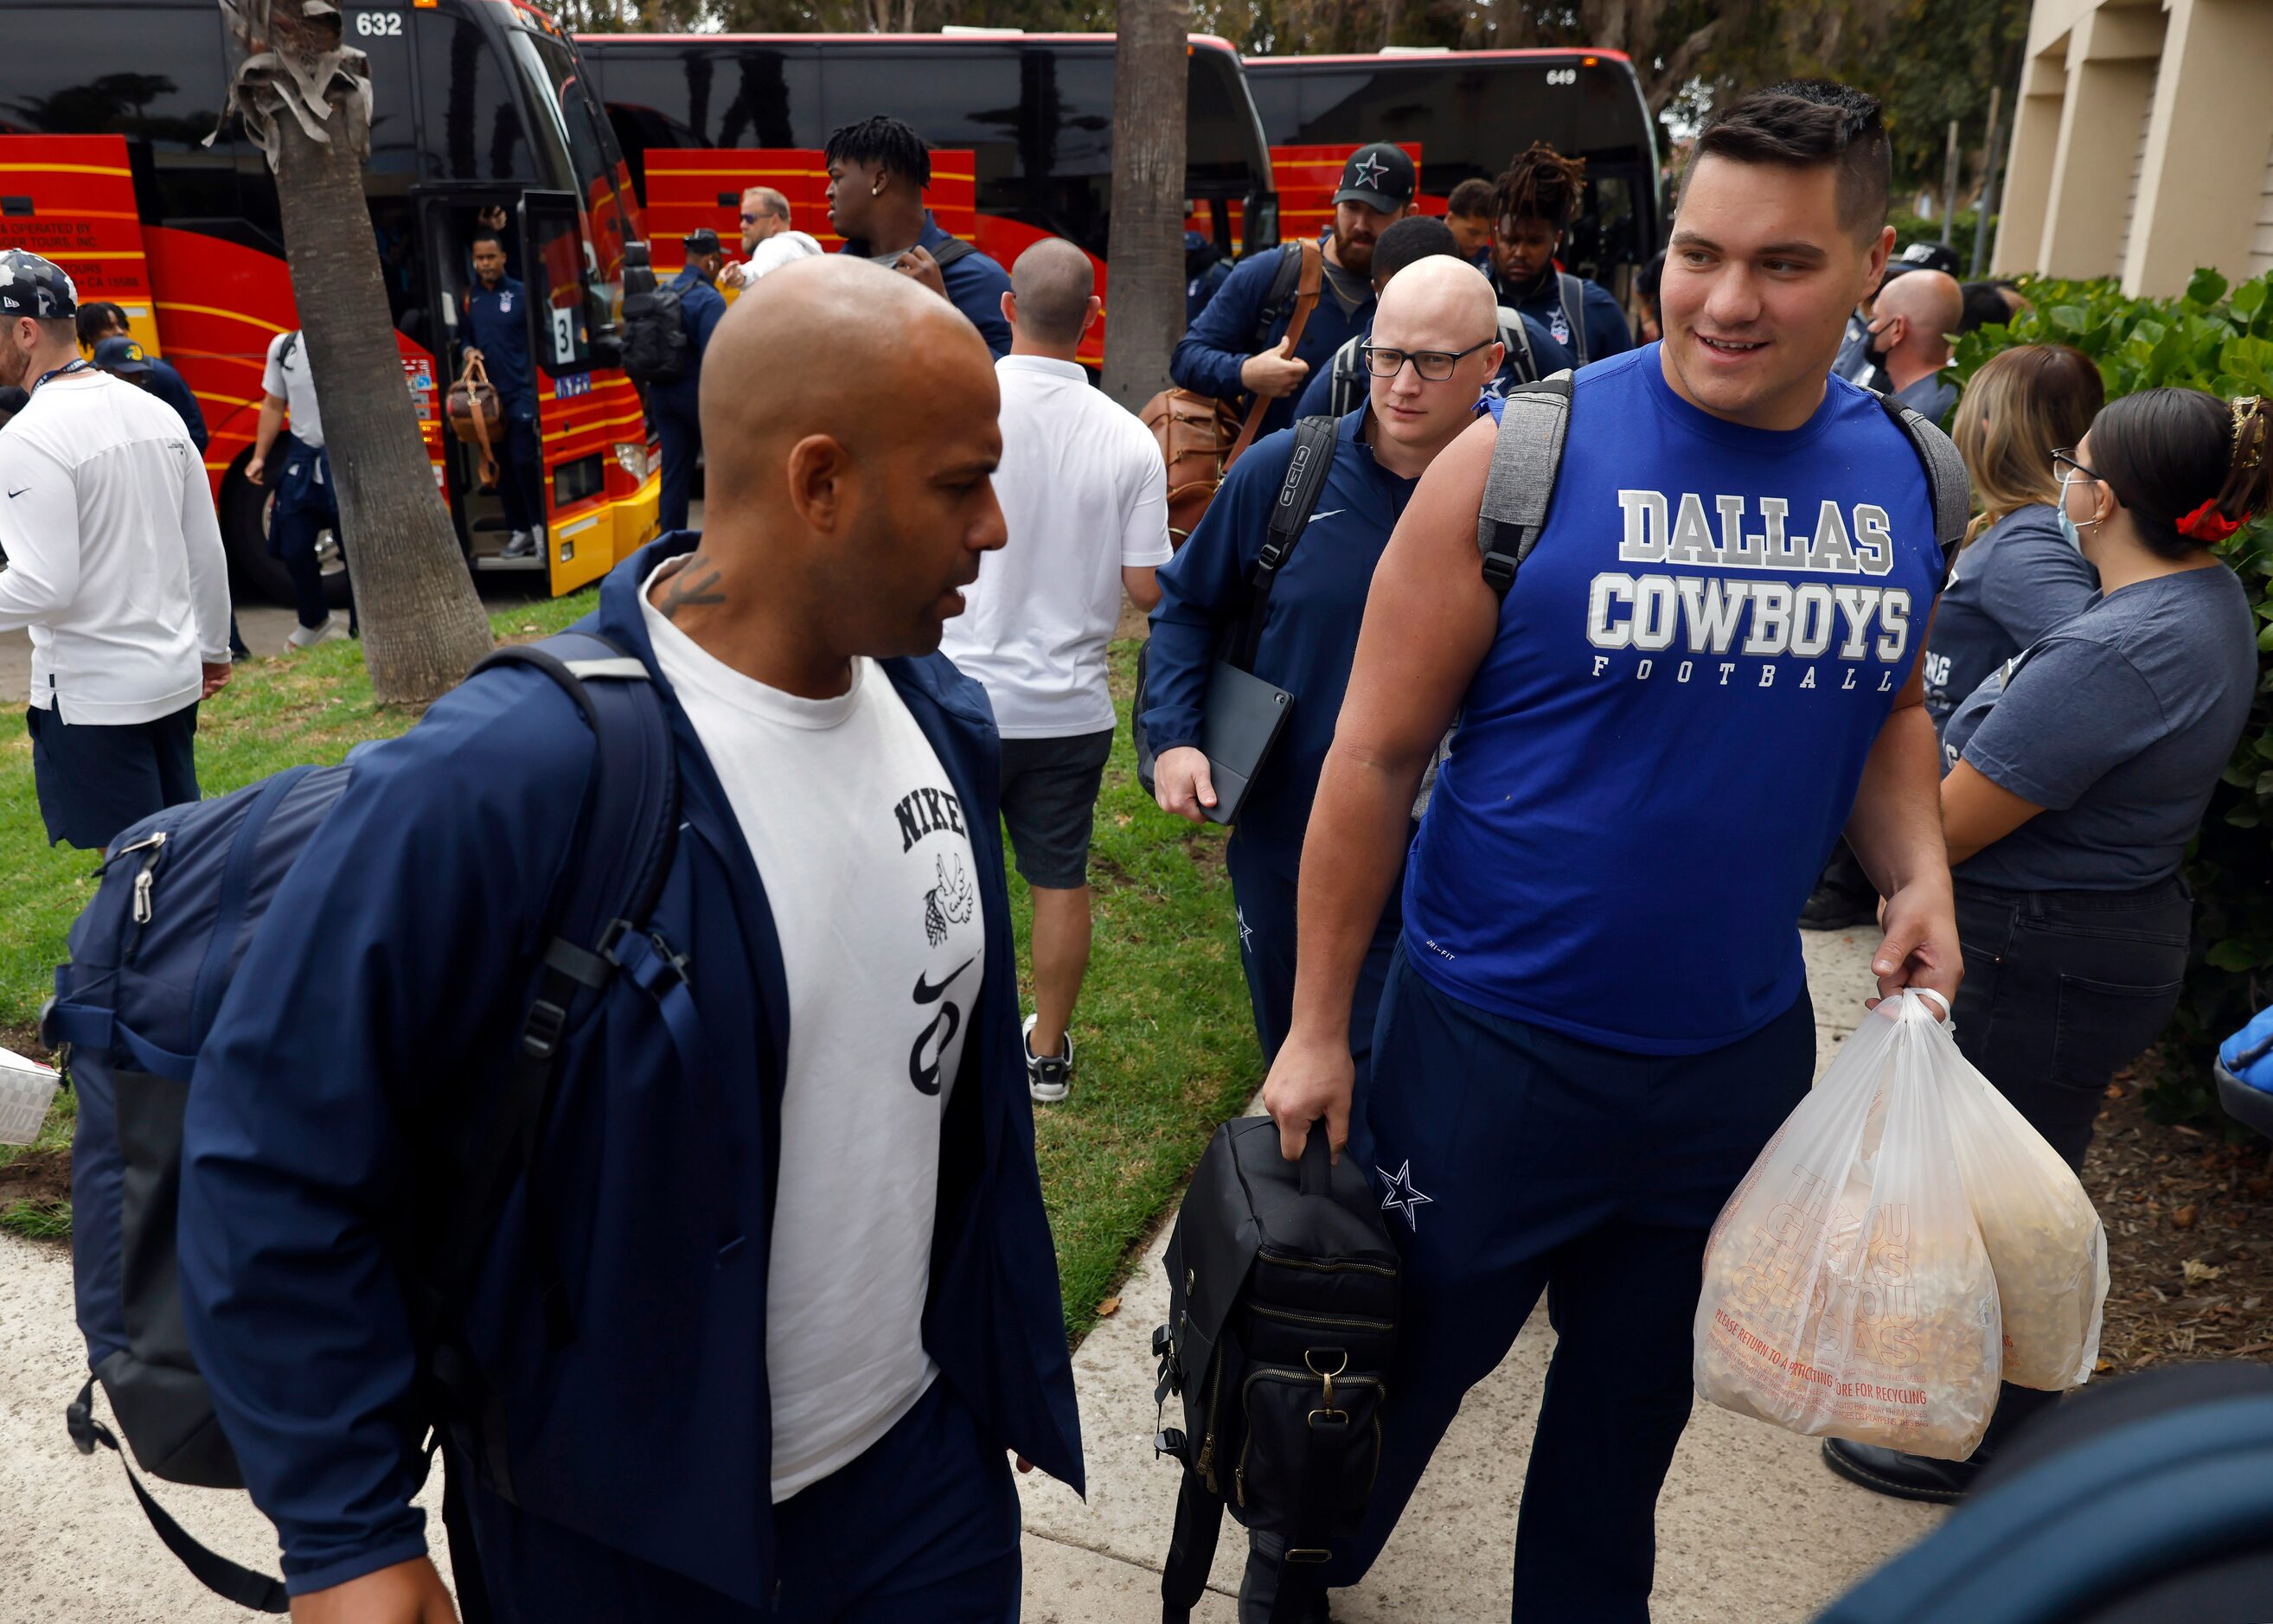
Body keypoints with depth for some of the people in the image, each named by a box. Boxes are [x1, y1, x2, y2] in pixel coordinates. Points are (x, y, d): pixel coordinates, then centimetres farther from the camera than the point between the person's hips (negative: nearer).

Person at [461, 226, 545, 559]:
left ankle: (539, 525, 0)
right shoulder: (469, 298, 8)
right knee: (501, 465, 7)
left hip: (521, 391, -5)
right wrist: (468, 350, -2)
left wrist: (537, 382, -9)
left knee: (523, 459, -12)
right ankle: (519, 529, 16)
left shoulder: (521, 293, -4)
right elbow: (464, 335, 20)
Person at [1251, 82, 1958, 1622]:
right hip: (1493, 1045, -4)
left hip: (1742, 1057, 4)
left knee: (1637, 1396, 24)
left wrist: (1919, 869, -4)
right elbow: (1377, 753, -12)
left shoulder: (1913, 478, -1)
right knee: (1402, 1369, 17)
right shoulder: (1524, 457, -16)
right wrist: (1318, 1025, -9)